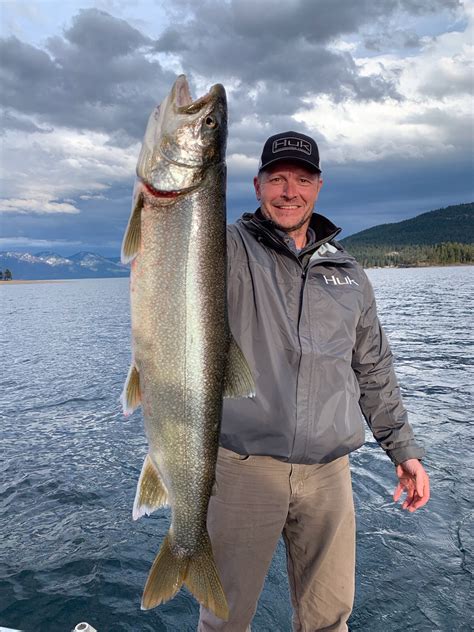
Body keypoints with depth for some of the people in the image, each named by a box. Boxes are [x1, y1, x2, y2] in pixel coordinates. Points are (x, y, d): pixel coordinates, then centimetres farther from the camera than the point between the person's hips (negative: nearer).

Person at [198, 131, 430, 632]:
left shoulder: (348, 273, 11)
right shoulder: (229, 251, -1)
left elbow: (374, 369, 16)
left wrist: (403, 448, 15)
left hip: (329, 473, 4)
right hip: (243, 466, -3)